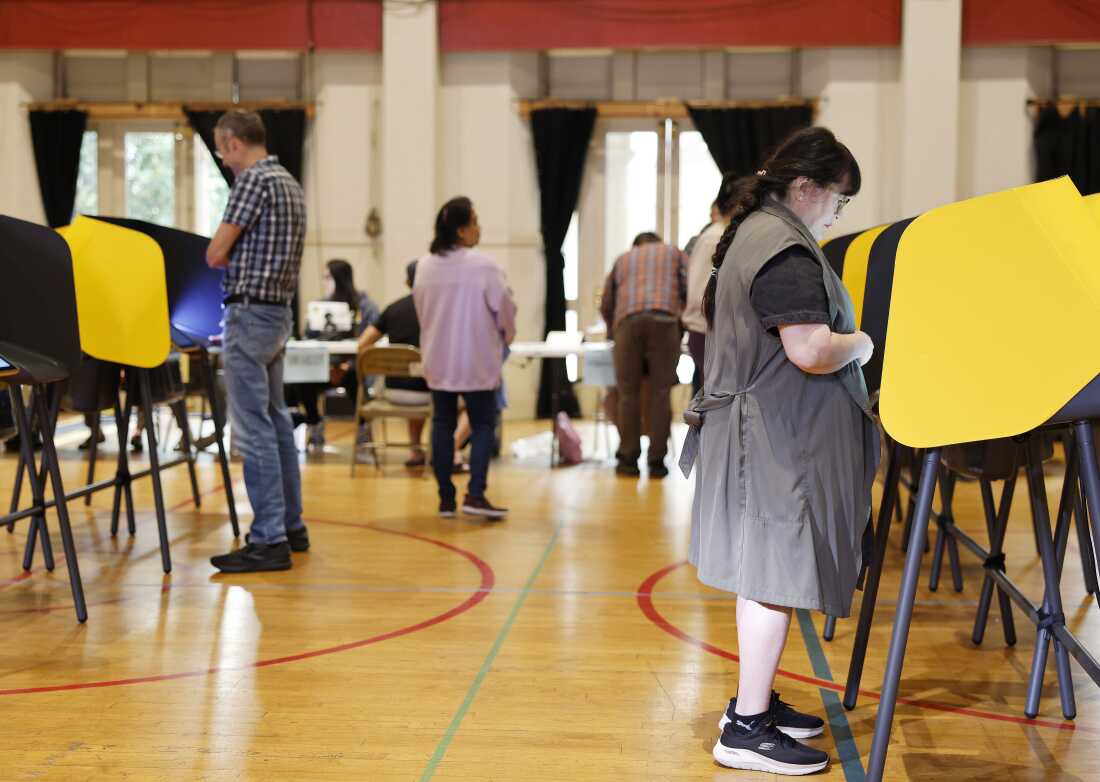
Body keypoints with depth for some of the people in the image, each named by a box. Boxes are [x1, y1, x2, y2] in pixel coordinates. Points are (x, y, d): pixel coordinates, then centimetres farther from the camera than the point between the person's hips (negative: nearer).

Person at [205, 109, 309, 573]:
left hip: (250, 313, -10)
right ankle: (290, 525, 22)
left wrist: (227, 253, 7)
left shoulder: (253, 180, -13)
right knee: (276, 421, 15)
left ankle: (269, 540, -6)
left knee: (253, 429, -8)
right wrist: (240, 256, 13)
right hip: (278, 310, 10)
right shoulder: (289, 182, 16)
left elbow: (214, 255, -12)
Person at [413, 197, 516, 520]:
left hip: (438, 360, 5)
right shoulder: (482, 265, -15)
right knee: (482, 425, 5)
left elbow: (420, 310, 8)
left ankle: (446, 498, 12)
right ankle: (475, 494, -6)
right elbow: (504, 307, -6)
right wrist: (506, 336, 14)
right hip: (476, 360, -4)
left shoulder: (425, 266, 0)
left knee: (442, 424, 10)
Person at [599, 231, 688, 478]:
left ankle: (628, 460, 2)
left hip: (627, 321, 1)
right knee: (660, 392, 1)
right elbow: (689, 290, 13)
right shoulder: (674, 252, 28)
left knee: (629, 392, 3)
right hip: (664, 319, -1)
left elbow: (606, 305, 30)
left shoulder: (623, 259, 32)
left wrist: (612, 331, 46)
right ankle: (656, 461, 0)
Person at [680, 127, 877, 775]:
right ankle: (747, 730, 0)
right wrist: (859, 345, -7)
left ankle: (756, 699, 26)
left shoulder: (751, 234, 16)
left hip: (761, 431, 11)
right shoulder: (786, 250, -18)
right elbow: (811, 350, -28)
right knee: (775, 576, -6)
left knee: (767, 571, 16)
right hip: (781, 441, -11)